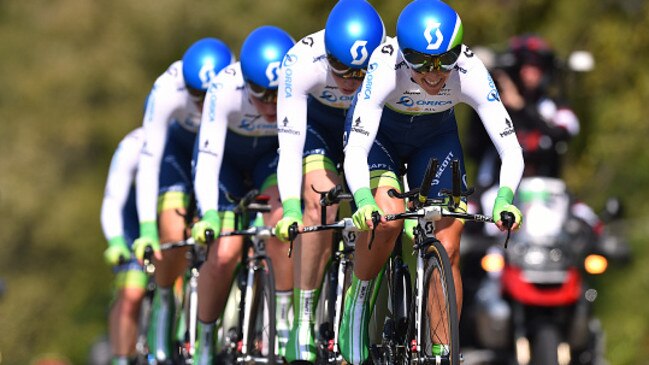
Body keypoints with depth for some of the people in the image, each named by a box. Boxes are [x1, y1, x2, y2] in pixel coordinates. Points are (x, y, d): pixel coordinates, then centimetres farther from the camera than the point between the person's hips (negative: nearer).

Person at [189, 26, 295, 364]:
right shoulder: (225, 89, -37)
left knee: (282, 220, -30)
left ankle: (285, 323, -16)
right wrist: (209, 215, -54)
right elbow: (208, 160, -39)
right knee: (223, 254, -16)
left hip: (275, 155, 1)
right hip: (227, 155, -1)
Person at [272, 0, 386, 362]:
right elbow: (289, 145, -36)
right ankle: (303, 323, -19)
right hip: (316, 122, -1)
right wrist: (290, 210, -46)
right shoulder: (302, 61, -36)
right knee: (320, 206, -25)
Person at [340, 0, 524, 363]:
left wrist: (504, 200, -52)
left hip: (436, 135, 2)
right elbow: (355, 150, -43)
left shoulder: (471, 72, -33)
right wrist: (364, 202, -61)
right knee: (388, 217, -29)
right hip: (379, 132, -2)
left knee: (447, 249, -10)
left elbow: (512, 151, -33)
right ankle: (357, 305, -4)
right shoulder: (386, 68, -38)